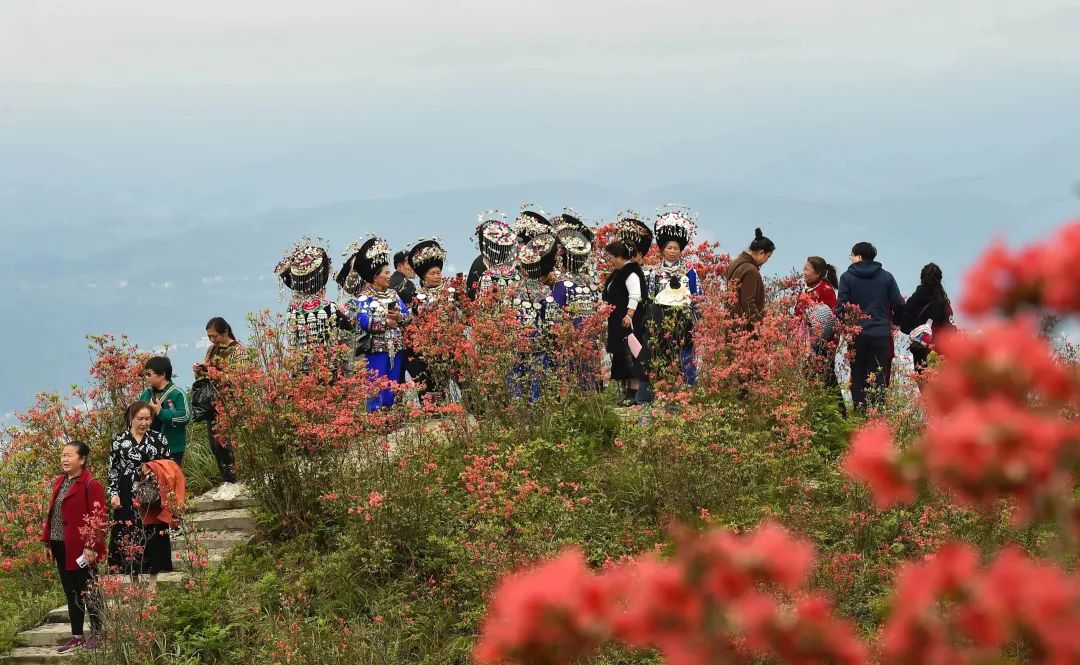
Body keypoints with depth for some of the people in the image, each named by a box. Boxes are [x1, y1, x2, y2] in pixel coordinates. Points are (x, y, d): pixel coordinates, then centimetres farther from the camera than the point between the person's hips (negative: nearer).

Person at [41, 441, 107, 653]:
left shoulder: (91, 485, -12)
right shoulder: (59, 482, 14)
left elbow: (99, 518, -16)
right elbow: (51, 513, 17)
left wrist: (92, 546, -21)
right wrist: (47, 542, 14)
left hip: (81, 550, -8)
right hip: (61, 548, 8)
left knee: (87, 593, 0)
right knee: (71, 593, 13)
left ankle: (96, 635, 10)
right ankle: (76, 636, 19)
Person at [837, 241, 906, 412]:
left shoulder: (847, 277, -1)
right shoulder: (886, 277, 5)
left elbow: (841, 306, -6)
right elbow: (898, 304, 4)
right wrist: (896, 322, 21)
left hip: (856, 335, -1)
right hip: (881, 334, 1)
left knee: (858, 379, 6)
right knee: (879, 379, 2)